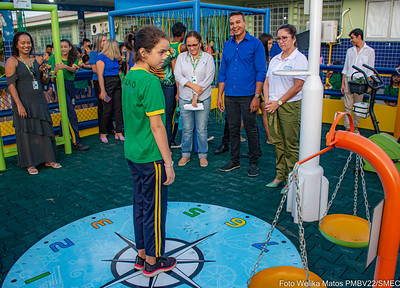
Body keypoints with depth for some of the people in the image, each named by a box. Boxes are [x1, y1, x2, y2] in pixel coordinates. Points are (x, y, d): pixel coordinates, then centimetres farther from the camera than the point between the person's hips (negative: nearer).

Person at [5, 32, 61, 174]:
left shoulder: (38, 60, 8)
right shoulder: (12, 61, -5)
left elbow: (45, 81, 16)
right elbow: (11, 85, -10)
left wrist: (44, 72, -7)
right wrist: (19, 105, -18)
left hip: (39, 101, 5)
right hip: (23, 102, -4)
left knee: (45, 129, 8)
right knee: (27, 132, 3)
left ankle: (48, 160, 21)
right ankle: (31, 164, 14)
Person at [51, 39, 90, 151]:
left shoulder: (74, 59, 11)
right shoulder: (56, 60, 3)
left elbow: (73, 69, -12)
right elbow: (53, 80, -1)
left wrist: (65, 67, -33)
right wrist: (55, 71, -22)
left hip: (70, 87, 4)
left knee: (65, 113, 6)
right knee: (71, 114, -12)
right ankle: (76, 142, -13)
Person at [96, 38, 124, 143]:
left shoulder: (115, 58, 16)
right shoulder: (102, 57, -6)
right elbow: (100, 75, -13)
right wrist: (103, 90, -19)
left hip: (117, 83, 7)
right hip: (107, 83, -7)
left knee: (118, 108, 5)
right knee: (107, 110, -4)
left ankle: (118, 132, 11)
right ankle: (103, 133, 9)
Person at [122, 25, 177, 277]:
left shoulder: (130, 77, 6)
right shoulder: (150, 81, -20)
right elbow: (156, 126, -21)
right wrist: (168, 163, -14)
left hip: (133, 153, 9)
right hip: (151, 157, -8)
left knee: (141, 205, 19)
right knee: (155, 209, 7)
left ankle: (142, 255, 34)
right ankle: (153, 261, 24)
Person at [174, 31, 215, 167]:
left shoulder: (208, 58, 2)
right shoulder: (181, 57, 8)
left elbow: (209, 78, -6)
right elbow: (177, 75, -1)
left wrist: (196, 95, -12)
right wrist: (193, 86, -14)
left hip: (203, 99, -1)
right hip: (185, 98, 2)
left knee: (202, 129, 4)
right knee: (186, 129, 7)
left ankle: (203, 155, 18)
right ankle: (185, 154, 21)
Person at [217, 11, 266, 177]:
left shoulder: (255, 44, -3)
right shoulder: (227, 45, 11)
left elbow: (260, 72, -6)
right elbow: (222, 72, 14)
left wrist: (257, 97, -13)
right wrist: (220, 96, 8)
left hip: (248, 96, -4)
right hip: (230, 96, 5)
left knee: (251, 130, 3)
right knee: (233, 129, 12)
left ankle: (254, 163, 17)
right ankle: (234, 160, 25)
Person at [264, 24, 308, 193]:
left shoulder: (299, 59, -6)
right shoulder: (275, 59, 15)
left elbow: (298, 86, -13)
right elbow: (267, 82, 15)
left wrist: (278, 102, -13)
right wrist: (267, 101, -1)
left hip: (290, 106, -6)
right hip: (273, 106, 7)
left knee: (291, 145, 0)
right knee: (278, 143, 12)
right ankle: (280, 176, 24)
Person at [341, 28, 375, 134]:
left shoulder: (370, 51, 4)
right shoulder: (350, 51, 13)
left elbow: (370, 71, 3)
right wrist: (343, 83, 8)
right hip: (349, 80, 2)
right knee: (348, 106, -1)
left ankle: (355, 127, 14)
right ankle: (347, 127, 3)